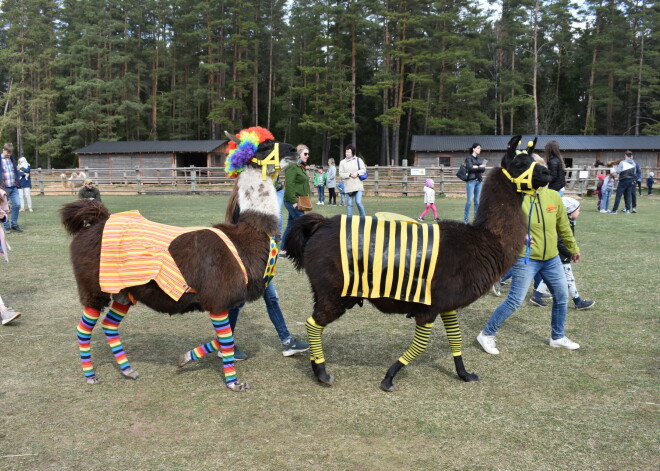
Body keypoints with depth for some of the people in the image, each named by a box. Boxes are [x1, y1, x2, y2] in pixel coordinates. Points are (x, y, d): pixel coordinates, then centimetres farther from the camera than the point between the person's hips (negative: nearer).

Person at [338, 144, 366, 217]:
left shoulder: (358, 160, 6)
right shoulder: (342, 162, 6)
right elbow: (341, 174, 1)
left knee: (358, 202, -11)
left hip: (358, 185, -1)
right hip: (348, 186, 1)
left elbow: (363, 169, 5)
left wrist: (357, 173, -12)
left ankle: (363, 217, 5)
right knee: (349, 203, 4)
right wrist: (350, 174, -12)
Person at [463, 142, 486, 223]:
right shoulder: (469, 158, 0)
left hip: (479, 181, 5)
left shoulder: (479, 159, 17)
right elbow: (470, 168, -15)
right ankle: (466, 219, -2)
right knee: (470, 200, -7)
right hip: (471, 181, -5)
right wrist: (480, 167, -5)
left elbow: (484, 169, 4)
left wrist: (476, 167, -8)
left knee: (477, 201, 5)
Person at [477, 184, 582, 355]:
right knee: (515, 300, -6)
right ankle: (487, 334, 9)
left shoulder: (554, 196, 0)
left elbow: (564, 225, 13)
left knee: (562, 297, 15)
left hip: (552, 259, 6)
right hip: (526, 259, -6)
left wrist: (573, 248, 24)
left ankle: (557, 337, 36)